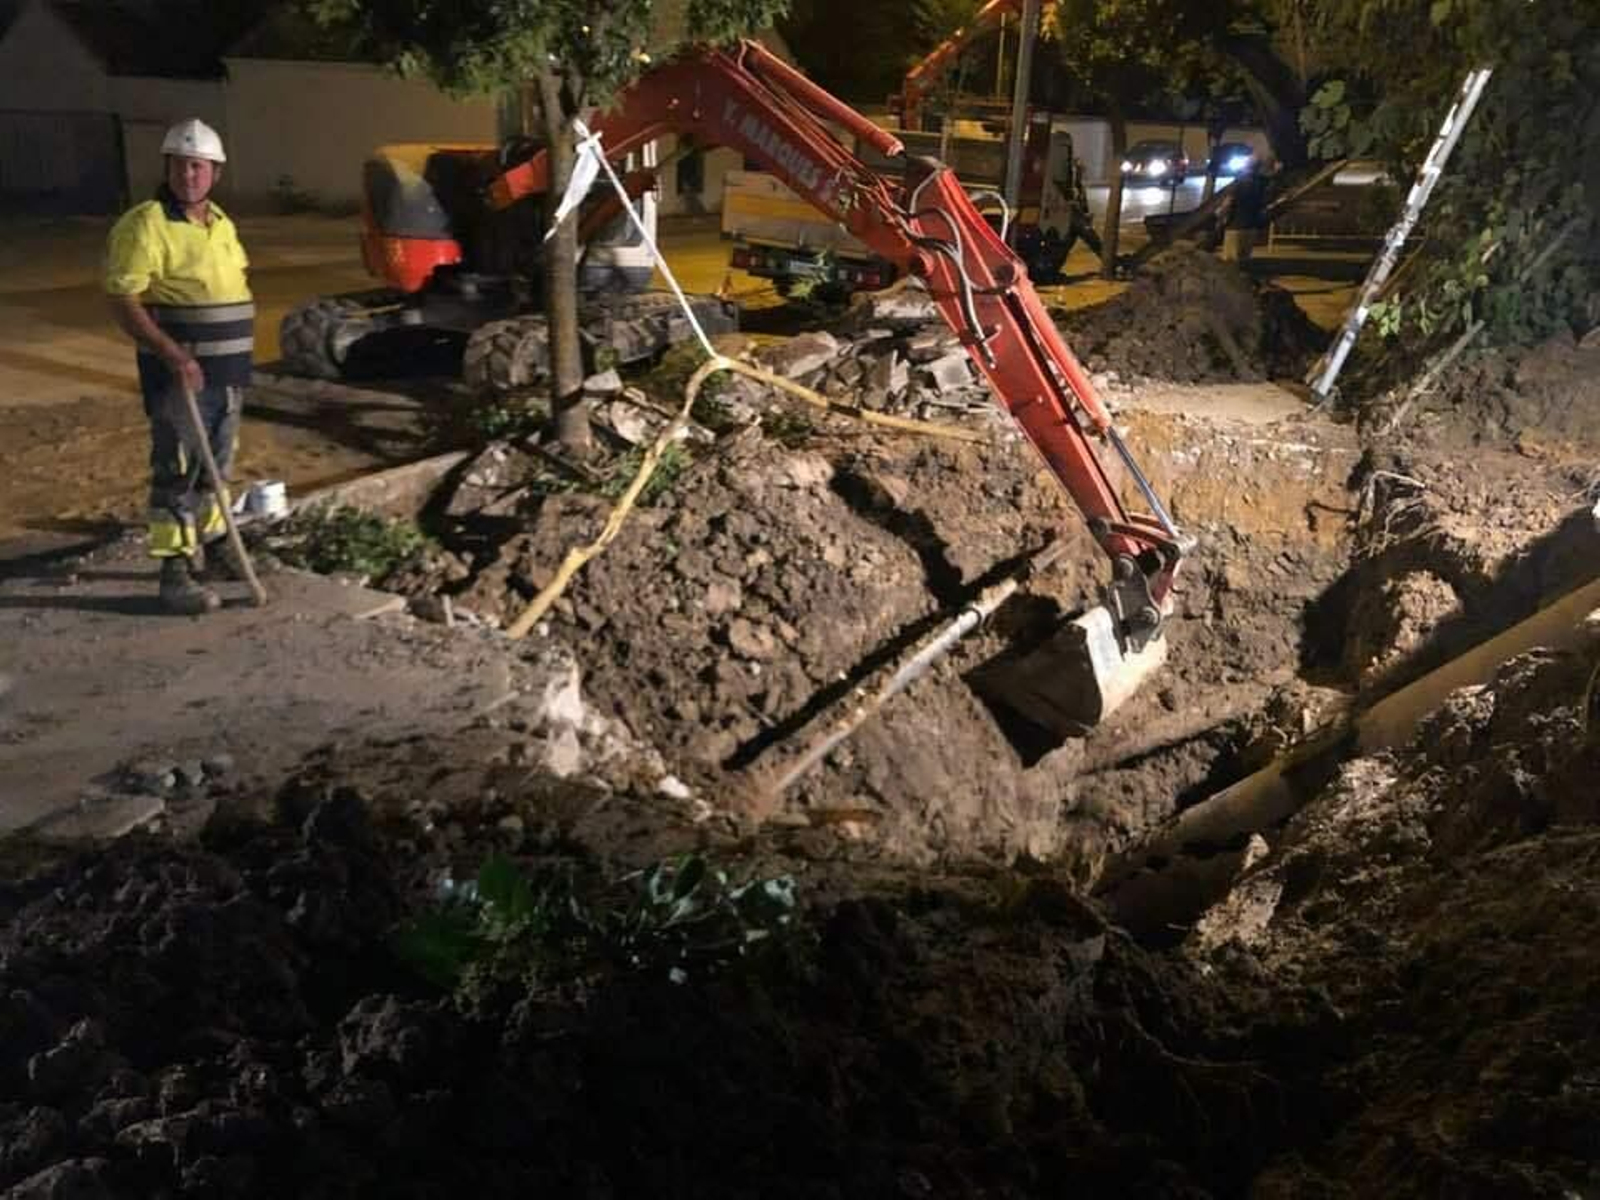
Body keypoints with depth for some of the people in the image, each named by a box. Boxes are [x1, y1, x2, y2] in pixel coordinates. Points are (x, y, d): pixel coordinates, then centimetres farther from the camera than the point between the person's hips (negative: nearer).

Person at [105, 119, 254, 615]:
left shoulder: (221, 221, 12)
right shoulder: (144, 225, -13)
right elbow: (122, 300, -18)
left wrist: (238, 358, 18)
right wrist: (173, 354, -27)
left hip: (227, 371, 8)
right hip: (180, 373, -8)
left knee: (215, 466, 17)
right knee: (177, 472, -5)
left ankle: (211, 548, 31)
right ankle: (175, 573, -1)